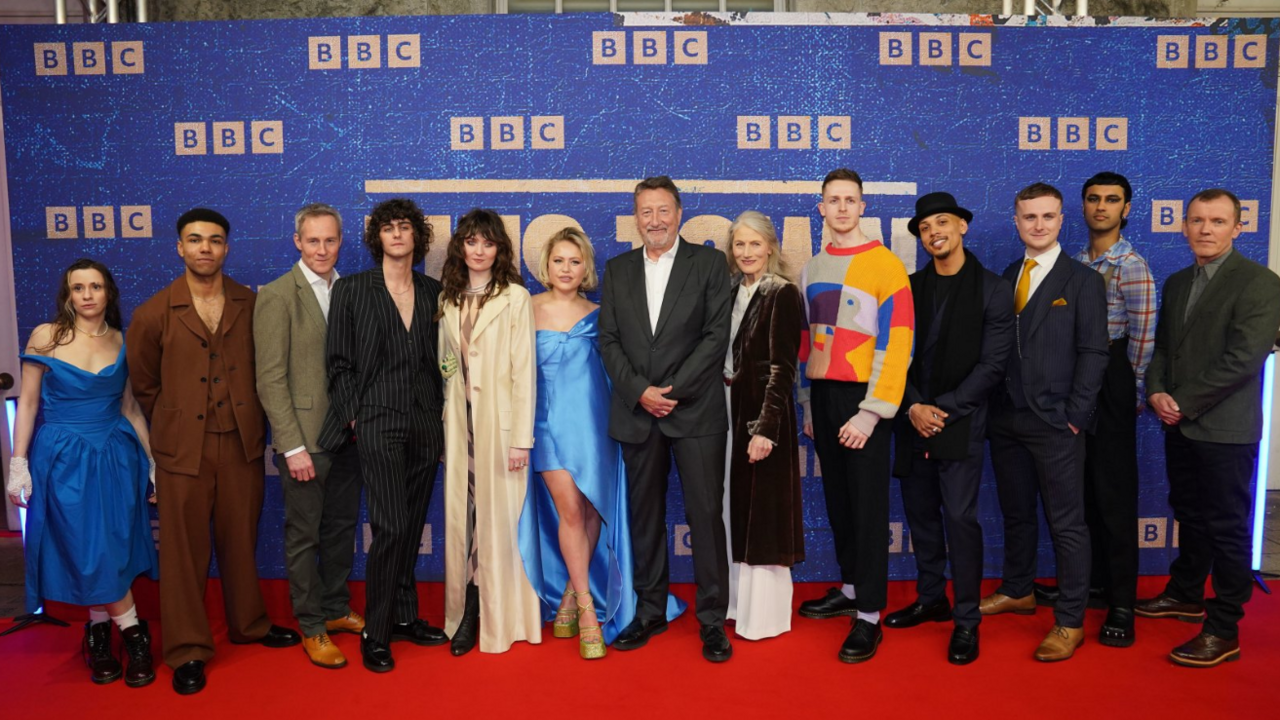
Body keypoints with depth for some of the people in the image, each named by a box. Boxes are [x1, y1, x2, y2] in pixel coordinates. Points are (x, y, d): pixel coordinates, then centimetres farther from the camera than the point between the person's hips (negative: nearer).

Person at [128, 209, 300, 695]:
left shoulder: (251, 305, 0)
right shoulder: (153, 314, -4)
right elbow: (144, 386, 7)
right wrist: (176, 427, 12)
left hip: (243, 444, 2)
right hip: (183, 449, -2)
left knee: (241, 541, 15)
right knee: (184, 552, 6)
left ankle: (248, 623, 34)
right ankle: (187, 650, 19)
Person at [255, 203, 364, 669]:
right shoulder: (278, 296, -9)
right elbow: (271, 379, -11)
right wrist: (293, 446, -15)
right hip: (306, 438, -5)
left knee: (342, 527, 16)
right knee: (304, 535, 6)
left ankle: (337, 609, 32)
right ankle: (312, 627, 20)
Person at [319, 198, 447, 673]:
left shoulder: (432, 292, 10)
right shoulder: (351, 290, 0)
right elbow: (339, 363, -1)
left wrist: (440, 412, 6)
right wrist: (353, 418, -7)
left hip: (426, 425, 4)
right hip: (378, 423, -4)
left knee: (412, 527, 11)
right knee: (391, 527, -9)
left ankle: (404, 617, 25)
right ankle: (375, 633, 4)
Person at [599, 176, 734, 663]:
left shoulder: (709, 263, 3)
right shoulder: (617, 270, 12)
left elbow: (717, 336, -4)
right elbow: (609, 341, 6)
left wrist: (673, 390, -11)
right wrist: (640, 392, -8)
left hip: (696, 410, -3)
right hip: (636, 413, 3)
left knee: (706, 515, -1)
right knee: (645, 517, 9)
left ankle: (712, 619, 9)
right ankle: (650, 612, 22)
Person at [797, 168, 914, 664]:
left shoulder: (886, 265, -8)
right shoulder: (812, 269, 12)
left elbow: (896, 344, -13)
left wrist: (871, 413, -17)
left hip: (862, 400, -6)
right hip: (822, 396, 6)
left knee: (868, 506, -2)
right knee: (837, 499, 14)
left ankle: (869, 617, 5)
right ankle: (850, 589, 30)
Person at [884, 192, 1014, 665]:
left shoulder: (992, 289, -2)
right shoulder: (910, 287, 9)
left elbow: (991, 364, -8)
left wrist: (943, 410, -13)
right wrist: (913, 407, -8)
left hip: (960, 423, -4)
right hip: (913, 421, 4)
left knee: (960, 516, -7)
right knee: (920, 513, 11)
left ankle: (967, 620, 4)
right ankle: (930, 600, 26)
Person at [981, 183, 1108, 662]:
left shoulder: (1083, 281, -3)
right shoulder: (1006, 278, 12)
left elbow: (1093, 353, -7)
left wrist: (1074, 416, -12)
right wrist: (993, 405, 3)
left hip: (1055, 424, -5)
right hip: (1007, 419, 5)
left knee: (1066, 523, 0)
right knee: (1016, 513, 16)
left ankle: (1070, 623, 9)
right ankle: (1017, 592, 33)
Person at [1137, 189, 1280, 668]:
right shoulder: (1177, 282, 12)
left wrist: (1183, 403, -16)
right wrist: (1157, 392, -4)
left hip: (1225, 429, -7)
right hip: (1180, 426, 7)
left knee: (1227, 528, 0)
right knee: (1189, 516, 20)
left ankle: (1223, 631, 7)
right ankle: (1185, 594, 36)